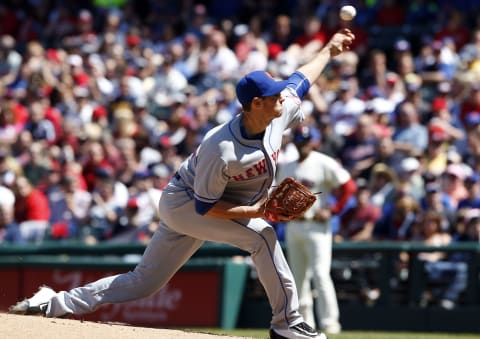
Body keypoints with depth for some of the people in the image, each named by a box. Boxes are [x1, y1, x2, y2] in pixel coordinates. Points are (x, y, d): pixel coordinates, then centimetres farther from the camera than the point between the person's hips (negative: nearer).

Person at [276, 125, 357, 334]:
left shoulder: (324, 164, -6)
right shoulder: (286, 167, 13)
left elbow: (349, 186, -9)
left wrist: (332, 211, -14)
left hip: (316, 225, -7)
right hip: (293, 226, 7)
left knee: (320, 274, -14)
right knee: (298, 276, 9)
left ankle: (329, 321, -13)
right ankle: (304, 320, 17)